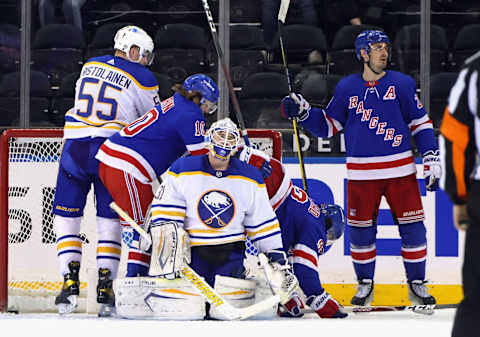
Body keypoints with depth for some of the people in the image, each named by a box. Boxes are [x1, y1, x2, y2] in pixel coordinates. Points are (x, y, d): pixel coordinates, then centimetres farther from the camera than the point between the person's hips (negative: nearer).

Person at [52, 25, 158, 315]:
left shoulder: (90, 66, 14)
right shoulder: (142, 78, 1)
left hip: (74, 149, 2)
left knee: (67, 218, 9)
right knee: (110, 222, 8)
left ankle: (70, 283, -3)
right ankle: (105, 288, 2)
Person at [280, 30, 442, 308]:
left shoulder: (402, 84, 3)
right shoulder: (347, 88, 6)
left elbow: (420, 123, 6)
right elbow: (328, 126, 13)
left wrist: (432, 159, 0)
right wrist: (302, 112, -1)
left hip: (400, 170, -1)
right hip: (362, 174, 1)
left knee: (412, 227, -2)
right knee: (361, 230, 2)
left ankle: (417, 284, 11)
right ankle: (365, 284, 19)